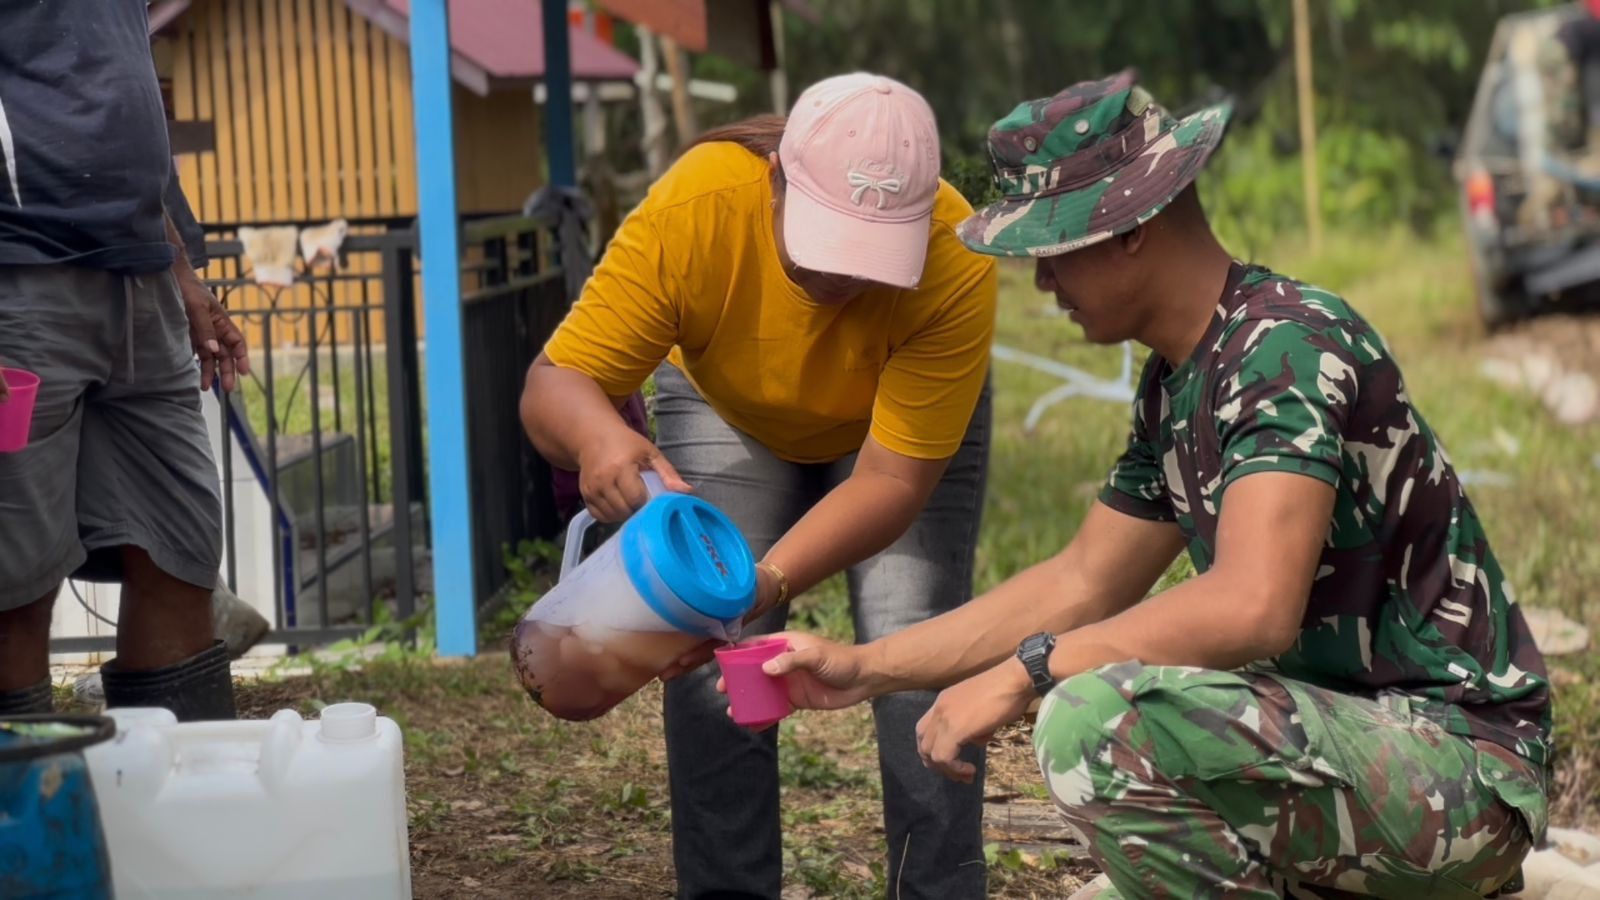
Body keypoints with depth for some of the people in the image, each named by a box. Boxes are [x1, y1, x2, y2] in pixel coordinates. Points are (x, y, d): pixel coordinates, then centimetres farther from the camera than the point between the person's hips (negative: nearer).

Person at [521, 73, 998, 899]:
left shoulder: (955, 262, -38)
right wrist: (598, 436, -58)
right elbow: (554, 385, -34)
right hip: (726, 411, 1)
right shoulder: (693, 209, -38)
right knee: (711, 666, -11)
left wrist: (766, 583, -50)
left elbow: (893, 475, -35)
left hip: (912, 414, -1)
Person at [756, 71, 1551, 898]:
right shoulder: (1174, 387, 10)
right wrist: (867, 668, 13)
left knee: (1097, 719, -29)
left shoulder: (1287, 347, -21)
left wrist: (1021, 674, -27)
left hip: (1466, 767, -10)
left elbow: (1252, 606, -33)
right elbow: (1080, 585, 17)